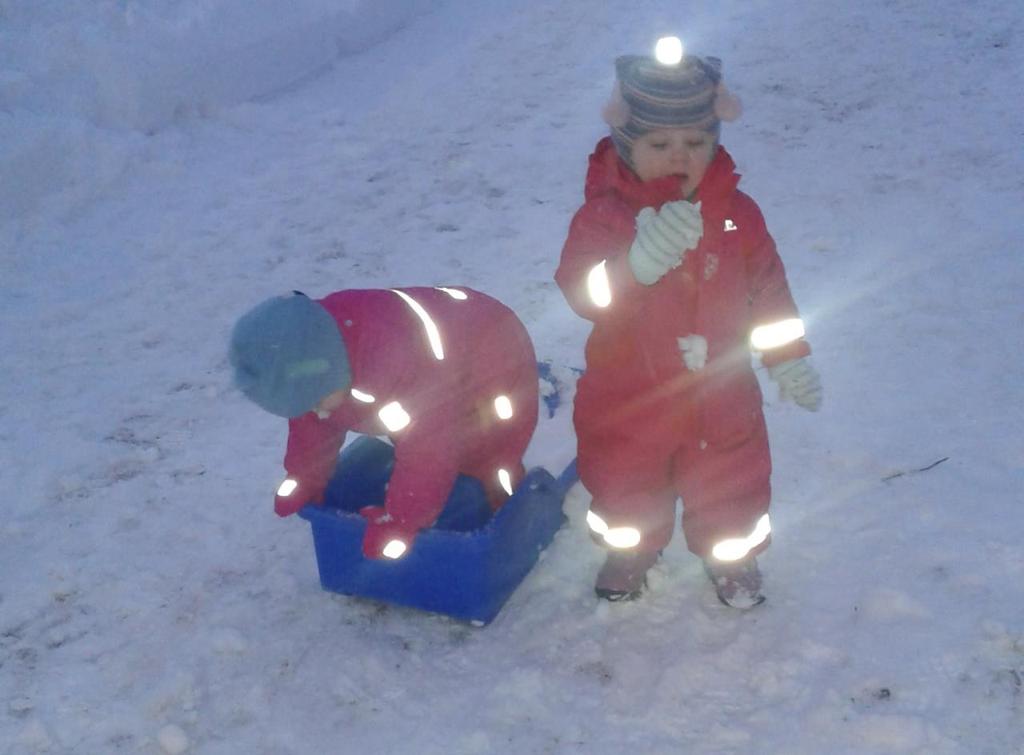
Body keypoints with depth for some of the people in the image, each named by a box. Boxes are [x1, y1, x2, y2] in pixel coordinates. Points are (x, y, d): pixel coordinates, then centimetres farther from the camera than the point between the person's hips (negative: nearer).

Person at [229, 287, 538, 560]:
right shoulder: (308, 360, -21)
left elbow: (428, 448, -39)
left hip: (496, 364, -7)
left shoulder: (398, 360, -49)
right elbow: (312, 427, -1)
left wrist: (400, 521, -29)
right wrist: (304, 482, 3)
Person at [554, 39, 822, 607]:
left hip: (719, 396, 2)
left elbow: (768, 290, 3)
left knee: (730, 490, 17)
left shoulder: (736, 215, -8)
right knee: (626, 488, 19)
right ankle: (629, 550, 48)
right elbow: (580, 289, -30)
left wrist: (788, 358, 5)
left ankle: (732, 557, 46)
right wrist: (637, 262, -47)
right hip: (628, 398, -1)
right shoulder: (603, 213, -17)